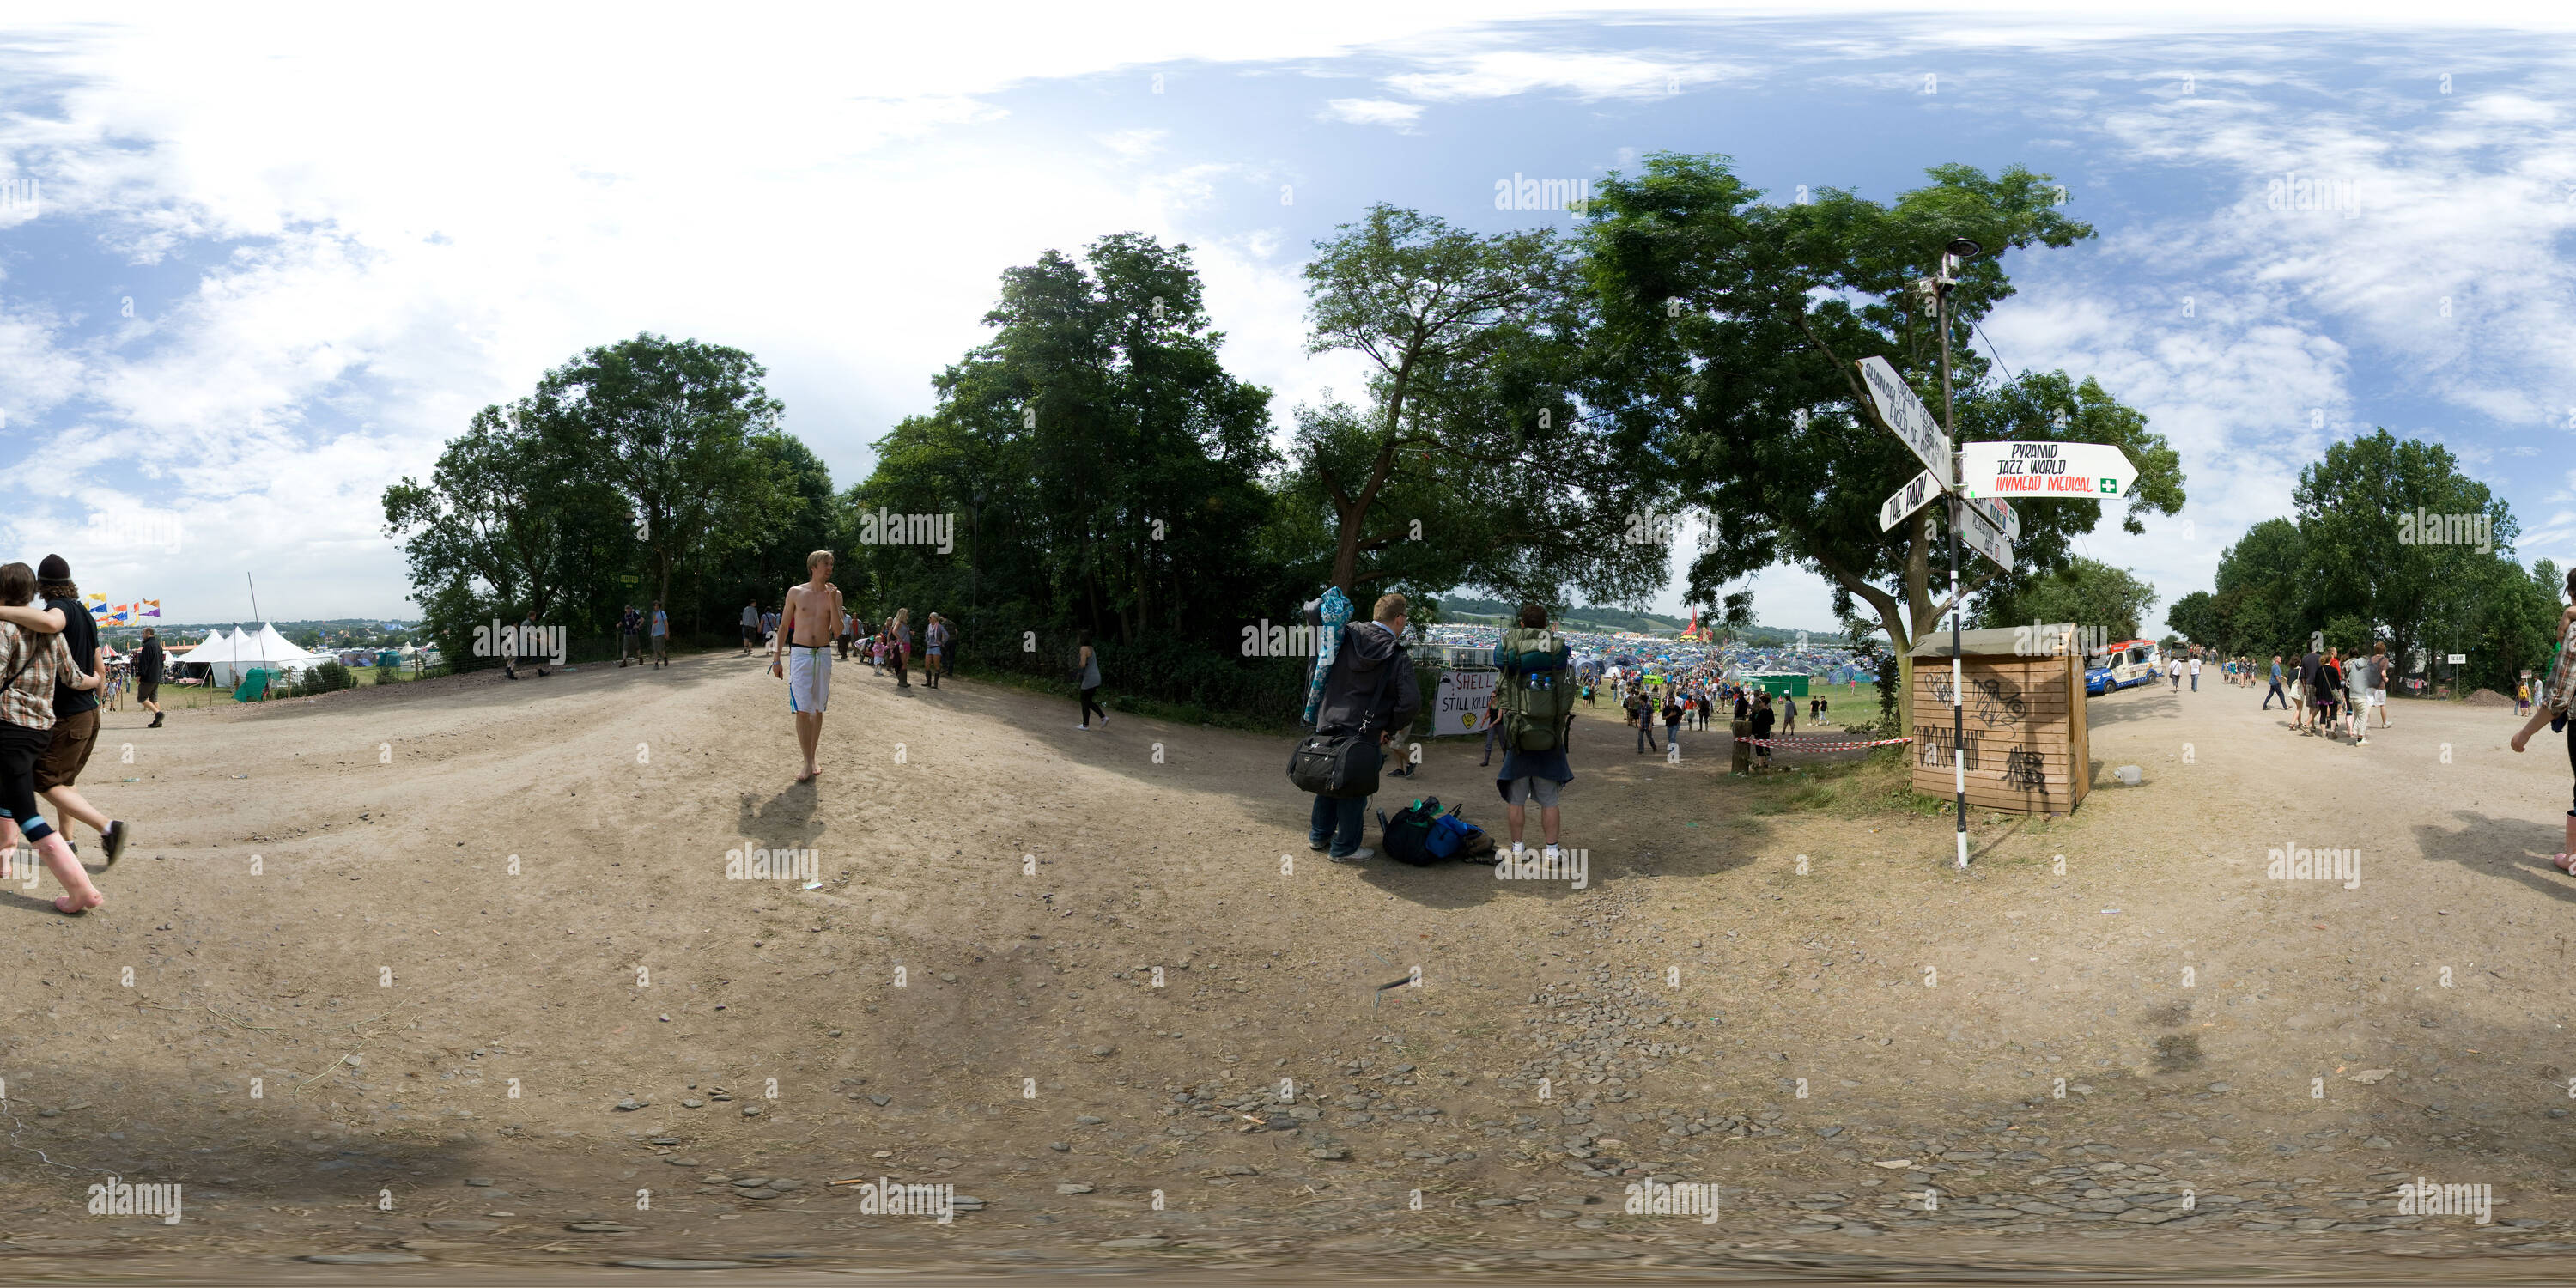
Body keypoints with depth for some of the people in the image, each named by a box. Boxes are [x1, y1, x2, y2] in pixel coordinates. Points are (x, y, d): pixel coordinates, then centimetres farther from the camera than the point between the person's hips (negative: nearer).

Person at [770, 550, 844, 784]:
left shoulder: (834, 594, 3)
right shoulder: (796, 593, 1)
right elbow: (784, 626, 8)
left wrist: (832, 600, -16)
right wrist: (776, 658, 5)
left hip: (824, 655, 2)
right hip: (800, 654, -2)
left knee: (817, 709, 9)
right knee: (802, 710, -9)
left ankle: (812, 759, 20)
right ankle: (809, 765, -7)